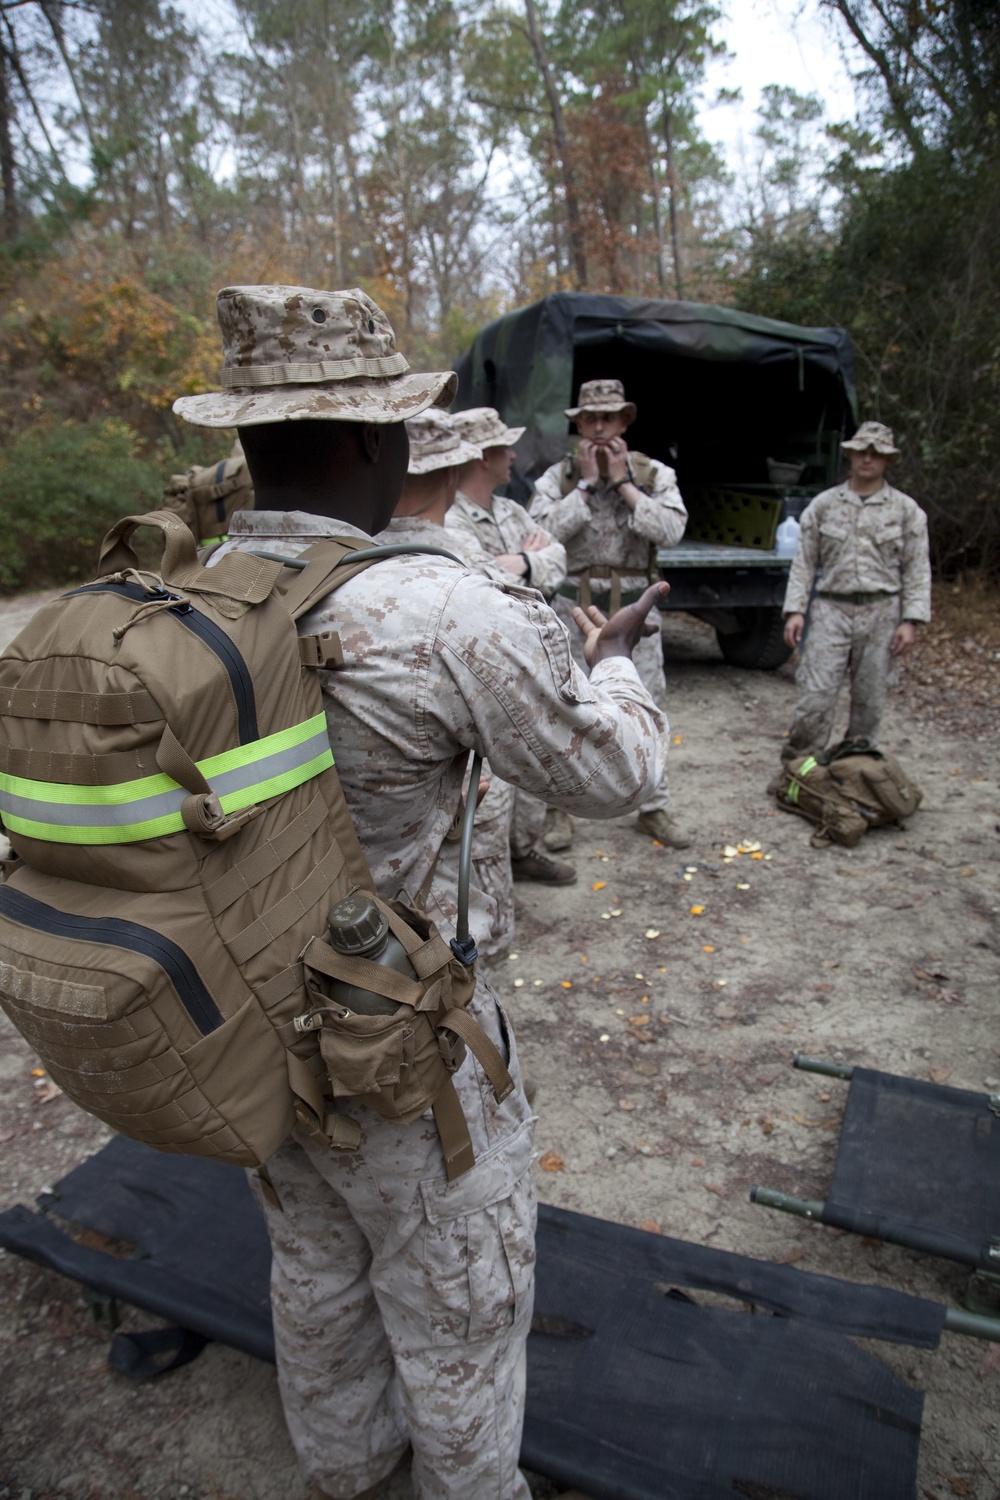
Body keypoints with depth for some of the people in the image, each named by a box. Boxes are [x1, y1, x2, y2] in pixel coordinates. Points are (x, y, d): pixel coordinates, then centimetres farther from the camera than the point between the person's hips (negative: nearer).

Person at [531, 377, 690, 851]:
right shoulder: (557, 477, 2)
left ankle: (653, 808, 20)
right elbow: (543, 531, -14)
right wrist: (586, 484, -12)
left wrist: (623, 483, -12)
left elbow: (671, 531, -13)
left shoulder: (655, 475, 3)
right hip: (574, 605, 0)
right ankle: (558, 808, 18)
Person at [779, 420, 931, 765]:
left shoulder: (906, 510, 7)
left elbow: (917, 571, 5)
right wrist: (795, 610, -4)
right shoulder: (823, 505, 8)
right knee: (815, 696, -8)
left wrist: (910, 621, -5)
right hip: (831, 610, -1)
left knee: (870, 701, 6)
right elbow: (804, 563, 6)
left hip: (882, 613, 1)